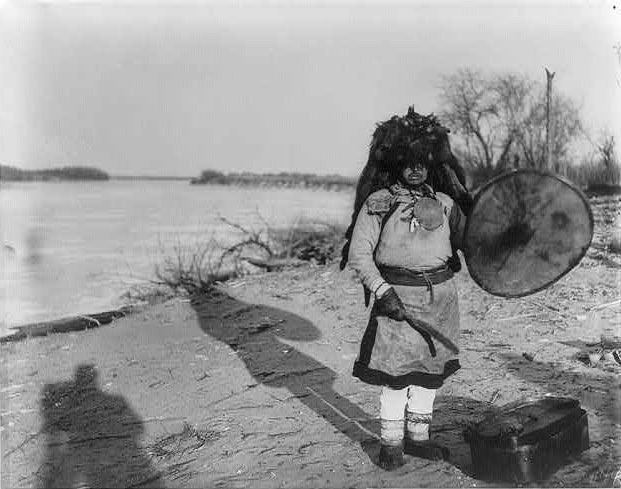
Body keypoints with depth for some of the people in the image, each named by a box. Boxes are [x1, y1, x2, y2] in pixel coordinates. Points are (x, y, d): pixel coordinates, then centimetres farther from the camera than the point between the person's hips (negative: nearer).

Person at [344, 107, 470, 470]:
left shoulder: (443, 203, 8)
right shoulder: (377, 203, -4)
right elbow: (359, 254, -6)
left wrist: (467, 200, -2)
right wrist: (382, 290, -17)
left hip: (441, 294, 5)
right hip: (398, 296, -4)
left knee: (431, 368, 12)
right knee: (397, 372, -1)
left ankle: (418, 436, 29)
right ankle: (391, 441, 18)